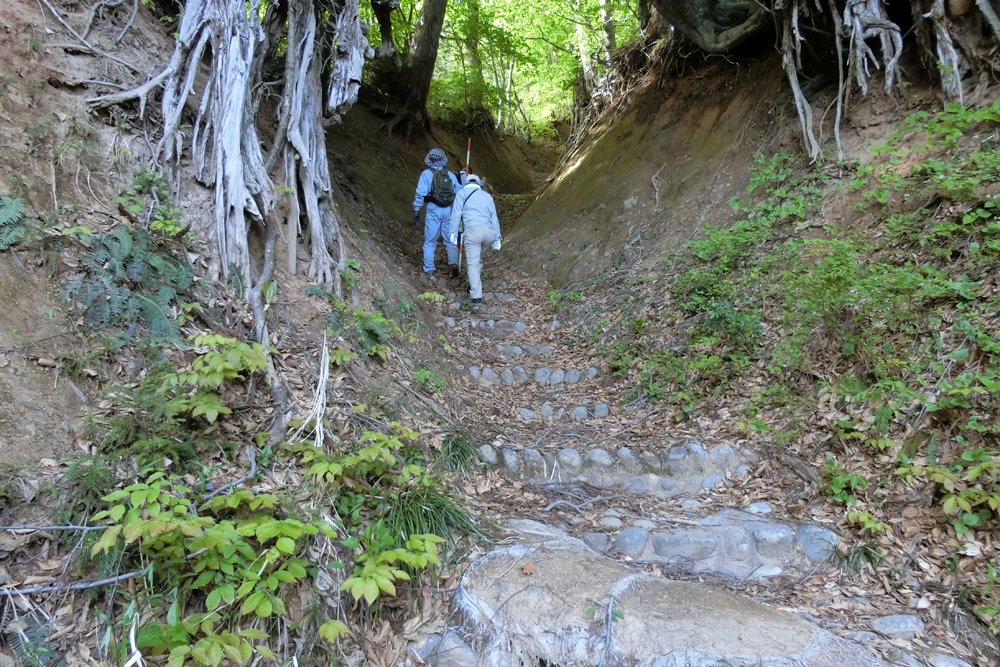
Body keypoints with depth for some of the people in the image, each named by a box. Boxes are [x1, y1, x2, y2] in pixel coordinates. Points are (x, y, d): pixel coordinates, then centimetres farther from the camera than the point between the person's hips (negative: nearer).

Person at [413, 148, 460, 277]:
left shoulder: (426, 174, 1)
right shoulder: (450, 175, 10)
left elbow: (420, 194, -4)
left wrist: (416, 211, -1)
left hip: (433, 210, -2)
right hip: (449, 210, 2)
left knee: (430, 241, 5)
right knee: (450, 240, 13)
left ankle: (429, 269, 3)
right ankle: (453, 263, -4)